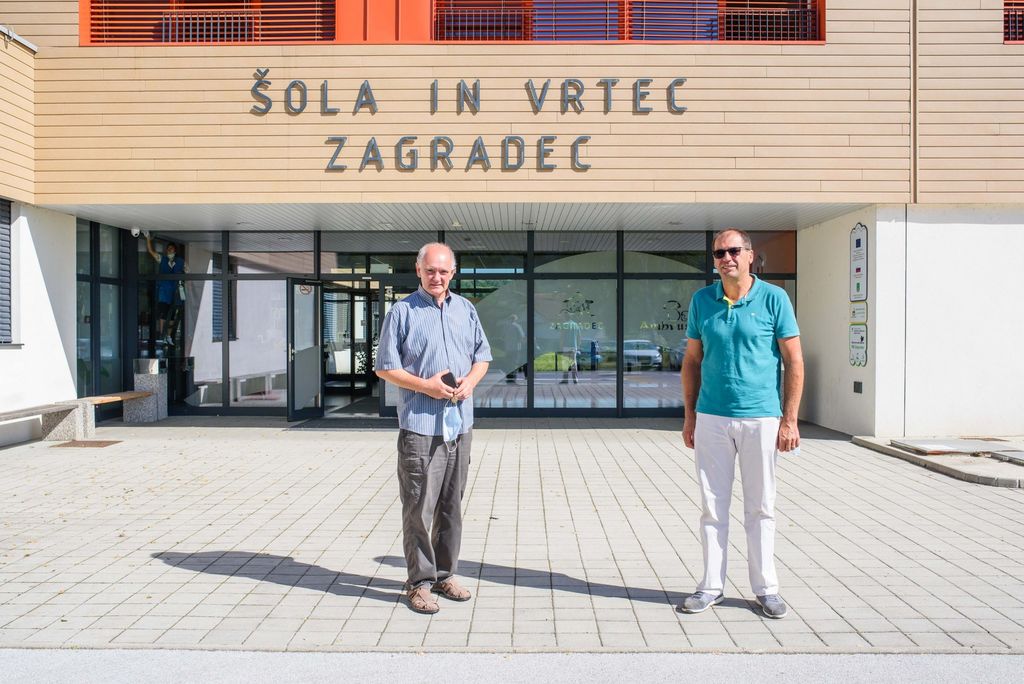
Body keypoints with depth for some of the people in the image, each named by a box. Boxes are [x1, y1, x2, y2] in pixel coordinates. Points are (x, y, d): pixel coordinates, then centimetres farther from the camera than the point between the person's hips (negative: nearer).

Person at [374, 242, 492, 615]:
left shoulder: (465, 309, 13)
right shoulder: (402, 312, -1)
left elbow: (482, 356, 19)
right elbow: (384, 367, -2)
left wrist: (470, 381, -2)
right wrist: (425, 386, -14)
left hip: (460, 422, 5)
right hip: (420, 425, -5)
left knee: (451, 504, 12)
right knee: (418, 507, -3)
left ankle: (445, 574, 24)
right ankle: (420, 582, 9)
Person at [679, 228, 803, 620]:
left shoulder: (774, 299, -3)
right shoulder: (702, 301, 6)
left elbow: (794, 361, -2)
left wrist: (790, 420, -7)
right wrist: (689, 415, 8)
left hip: (761, 418, -2)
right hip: (711, 419, 3)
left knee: (760, 508, 8)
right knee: (712, 507, 8)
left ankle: (765, 588, 21)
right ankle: (712, 586, 19)